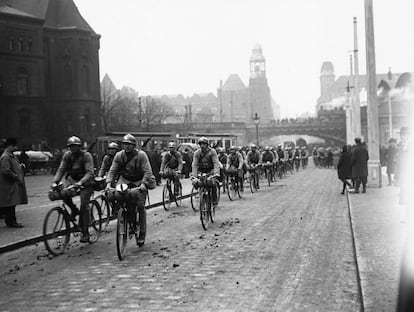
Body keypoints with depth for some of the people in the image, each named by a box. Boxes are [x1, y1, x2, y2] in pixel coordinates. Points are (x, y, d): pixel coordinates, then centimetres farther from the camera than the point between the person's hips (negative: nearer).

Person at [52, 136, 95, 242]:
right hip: (72, 180, 5)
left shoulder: (86, 156, -17)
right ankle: (74, 210, 6)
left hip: (85, 182, -5)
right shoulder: (67, 155, -3)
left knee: (84, 207, -13)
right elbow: (61, 169, -6)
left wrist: (80, 182, -43)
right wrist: (55, 182, -23)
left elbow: (90, 172, -27)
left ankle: (85, 233, -5)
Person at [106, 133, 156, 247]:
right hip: (126, 181, 3)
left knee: (140, 206, -9)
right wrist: (108, 183, -23)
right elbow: (112, 170, -8)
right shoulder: (119, 155, -6)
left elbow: (147, 171, -21)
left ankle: (142, 234, 0)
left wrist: (143, 184, -35)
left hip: (140, 182, -3)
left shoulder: (141, 155, -16)